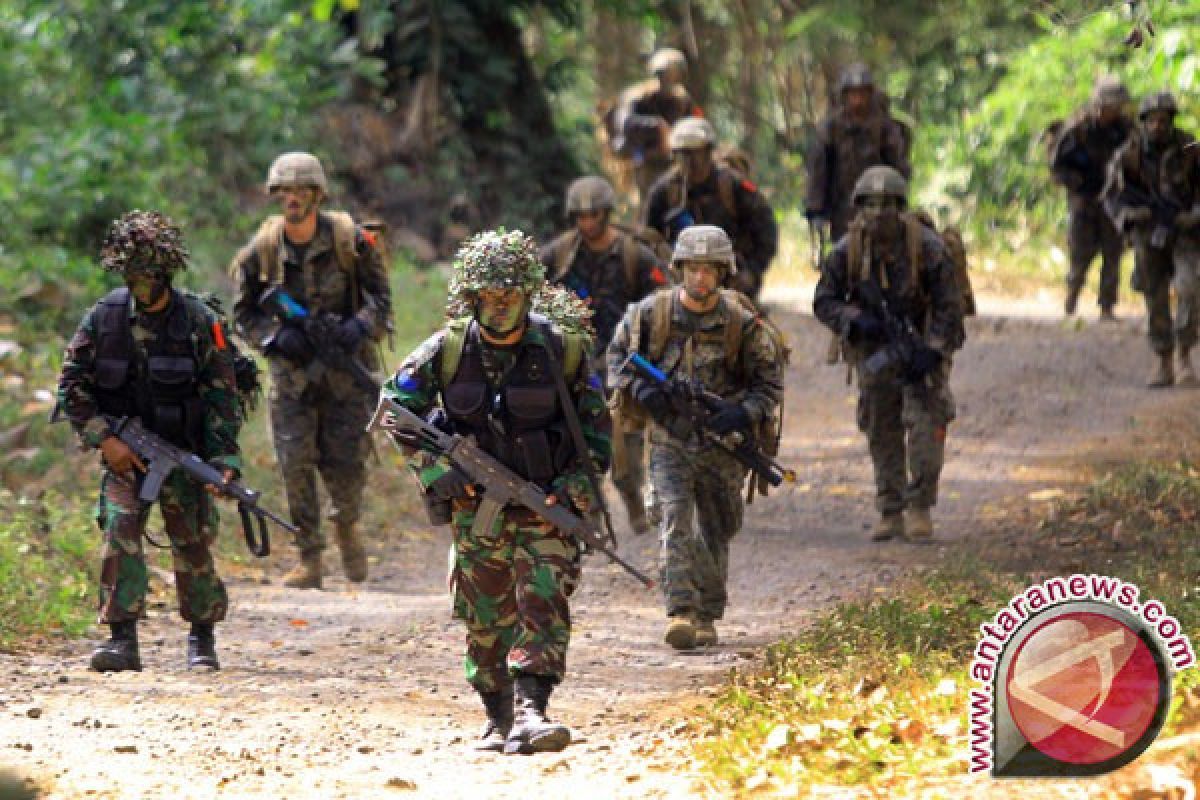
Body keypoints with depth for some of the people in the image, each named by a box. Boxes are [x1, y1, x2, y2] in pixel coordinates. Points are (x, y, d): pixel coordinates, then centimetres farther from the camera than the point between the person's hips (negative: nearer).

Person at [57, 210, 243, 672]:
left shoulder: (199, 321, -6)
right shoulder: (104, 318, -3)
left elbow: (221, 394, -4)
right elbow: (71, 384, 1)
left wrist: (223, 460, -12)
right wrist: (103, 439, -10)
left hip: (184, 452, -1)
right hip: (124, 451, 1)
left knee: (192, 544, 0)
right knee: (119, 529, -18)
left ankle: (202, 636, 21)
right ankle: (122, 638, -17)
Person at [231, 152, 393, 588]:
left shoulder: (350, 240, -8)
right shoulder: (261, 249, -4)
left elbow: (380, 296, -1)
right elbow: (243, 313, 5)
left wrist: (360, 327, -21)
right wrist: (276, 335, -13)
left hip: (346, 368, -1)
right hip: (292, 369, 1)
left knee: (347, 463, 0)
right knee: (296, 463, -6)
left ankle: (347, 526, 32)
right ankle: (309, 559, 2)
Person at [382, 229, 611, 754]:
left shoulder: (561, 349, -4)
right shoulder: (446, 351, -4)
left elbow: (596, 424, 7)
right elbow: (396, 406, 2)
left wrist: (581, 480, -5)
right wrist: (433, 469, -8)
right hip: (475, 508, 1)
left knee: (544, 605, -17)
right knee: (486, 622, 6)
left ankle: (530, 714, -24)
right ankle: (498, 720, 20)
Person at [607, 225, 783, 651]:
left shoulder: (742, 323, -7)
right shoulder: (651, 313, -5)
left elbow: (770, 382, 1)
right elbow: (617, 354, 10)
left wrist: (743, 413, -17)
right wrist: (638, 387, -10)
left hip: (722, 445, 1)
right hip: (669, 442, -1)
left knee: (715, 534, 11)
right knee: (676, 521, -17)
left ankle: (707, 617, 26)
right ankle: (680, 613, -25)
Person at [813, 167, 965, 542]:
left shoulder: (926, 246, -17)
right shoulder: (848, 250, -10)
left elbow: (949, 305, -12)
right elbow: (824, 301, -2)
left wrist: (930, 351, -22)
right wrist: (854, 321, -21)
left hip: (922, 346, -3)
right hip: (875, 350, 3)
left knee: (926, 422, -14)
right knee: (882, 433, 5)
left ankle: (920, 508, -6)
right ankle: (890, 513, 13)